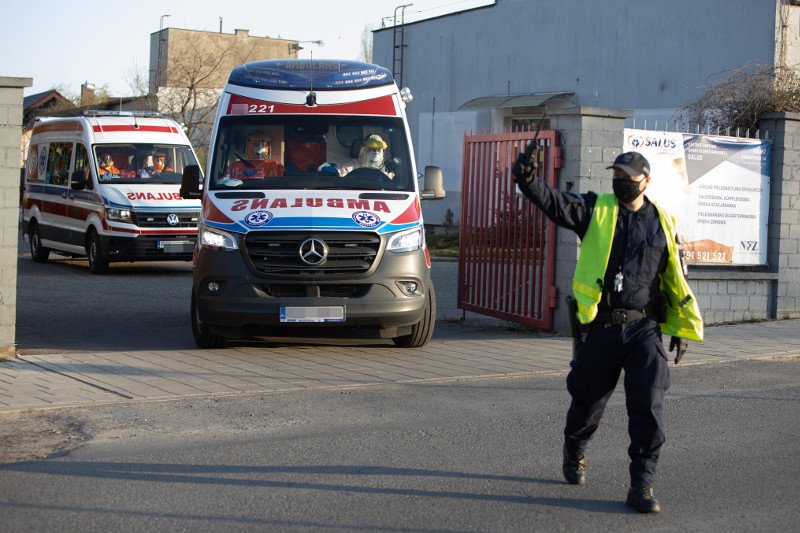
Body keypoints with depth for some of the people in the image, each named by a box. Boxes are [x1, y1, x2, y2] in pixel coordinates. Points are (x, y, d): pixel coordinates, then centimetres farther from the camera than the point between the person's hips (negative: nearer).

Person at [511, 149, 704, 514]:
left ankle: (642, 485, 0)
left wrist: (683, 329, 12)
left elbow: (676, 279, 13)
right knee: (588, 401, 14)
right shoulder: (595, 210, 2)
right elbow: (554, 202, -15)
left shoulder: (661, 223, 7)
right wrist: (528, 180, -35)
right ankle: (574, 453, 43)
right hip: (599, 327, 0)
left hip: (644, 329, 0)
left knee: (648, 407, -9)